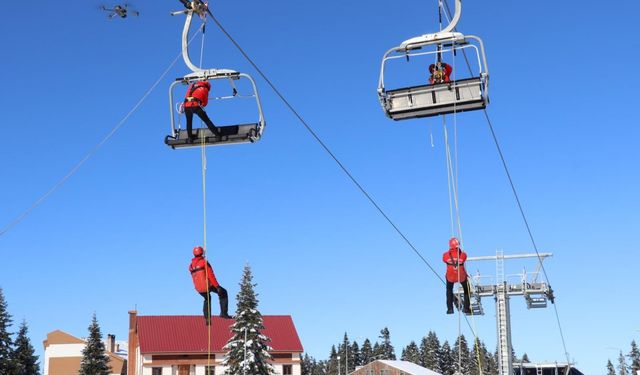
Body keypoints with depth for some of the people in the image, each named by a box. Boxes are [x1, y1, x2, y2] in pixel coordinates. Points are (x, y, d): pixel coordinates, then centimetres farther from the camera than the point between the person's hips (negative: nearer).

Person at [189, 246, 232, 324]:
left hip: (199, 288, 6)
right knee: (223, 293, 16)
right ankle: (223, 313, 7)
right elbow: (211, 275, -18)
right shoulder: (204, 262, -13)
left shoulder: (191, 266, 5)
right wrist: (217, 286, -17)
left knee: (207, 299, 33)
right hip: (208, 285, -6)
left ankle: (207, 319, 28)